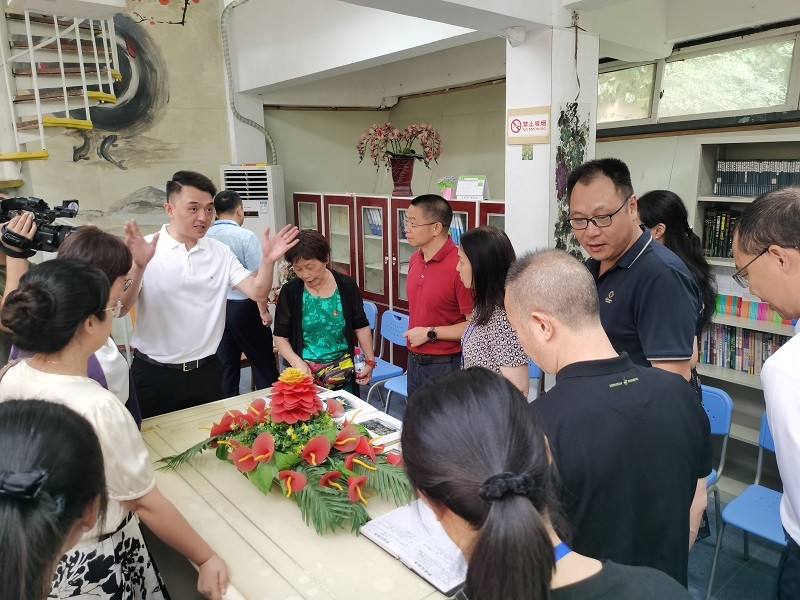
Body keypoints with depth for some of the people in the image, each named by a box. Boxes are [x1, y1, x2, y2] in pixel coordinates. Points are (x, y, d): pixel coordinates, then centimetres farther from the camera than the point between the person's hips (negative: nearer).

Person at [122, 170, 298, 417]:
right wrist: (138, 267, -33)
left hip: (207, 371, 3)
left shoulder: (220, 253, 3)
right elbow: (120, 308, -16)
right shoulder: (142, 250, -9)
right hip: (155, 374, -3)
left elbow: (258, 293, -4)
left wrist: (268, 260, -22)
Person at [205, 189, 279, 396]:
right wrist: (264, 311, -7)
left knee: (226, 363, 14)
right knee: (262, 362, 8)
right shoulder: (246, 237, -15)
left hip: (215, 307, 5)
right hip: (243, 307, -5)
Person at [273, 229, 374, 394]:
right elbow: (280, 336, -1)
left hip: (343, 373, 1)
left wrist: (370, 360, 0)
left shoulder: (347, 286, -3)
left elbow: (361, 327, 6)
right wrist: (297, 362, -16)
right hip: (305, 374, -1)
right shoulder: (290, 292, -4)